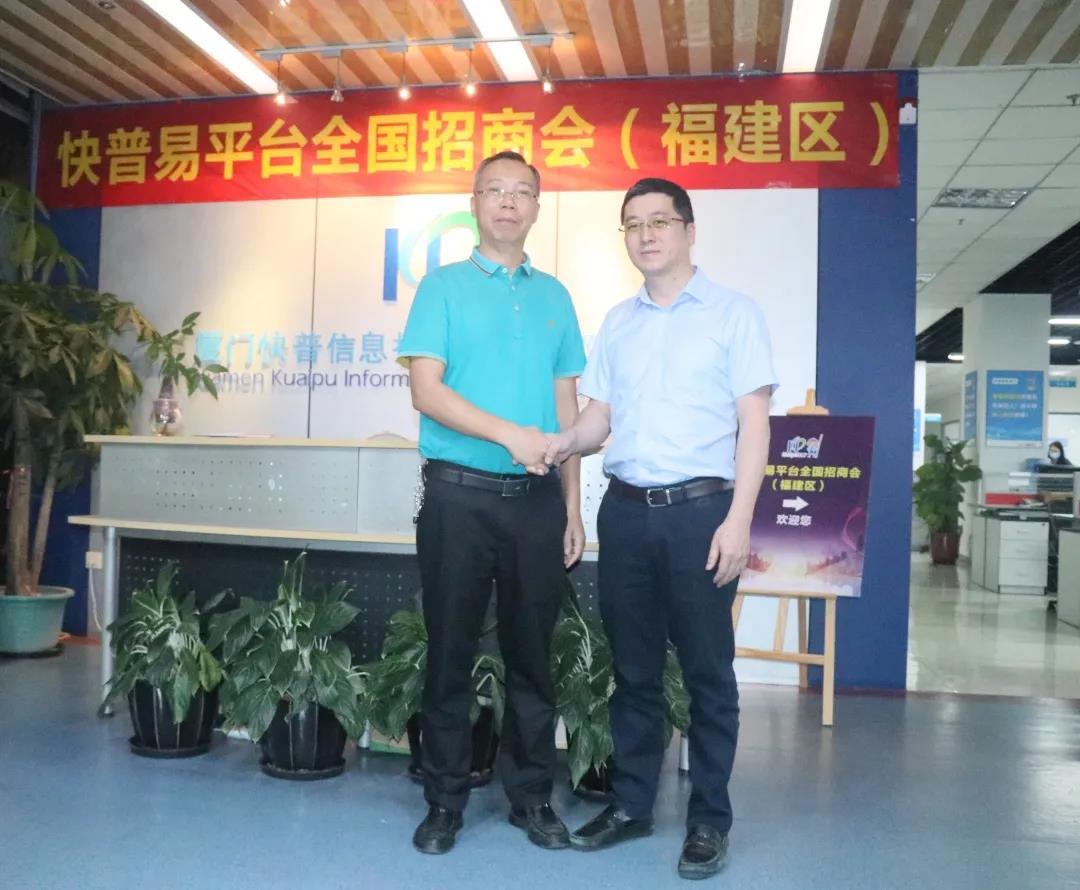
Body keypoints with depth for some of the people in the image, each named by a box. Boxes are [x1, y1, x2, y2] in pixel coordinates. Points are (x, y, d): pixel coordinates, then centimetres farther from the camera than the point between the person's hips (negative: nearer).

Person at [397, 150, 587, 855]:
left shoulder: (555, 296, 13)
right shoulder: (444, 287, 3)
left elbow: (567, 404, 12)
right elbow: (426, 389, -8)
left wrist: (572, 505, 8)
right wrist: (510, 433, -20)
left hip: (537, 499, 3)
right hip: (460, 494, -3)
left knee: (532, 652, 10)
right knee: (451, 652, 5)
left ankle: (533, 797, 24)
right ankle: (446, 801, 20)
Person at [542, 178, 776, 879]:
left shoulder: (734, 314, 1)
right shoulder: (617, 322, 15)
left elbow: (754, 422, -4)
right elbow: (601, 415, 13)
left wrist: (738, 519, -13)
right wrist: (563, 443, -10)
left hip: (700, 509, -4)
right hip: (626, 510, 4)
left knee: (708, 672, 4)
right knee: (633, 668, 12)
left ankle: (710, 820, 18)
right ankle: (632, 804, 26)